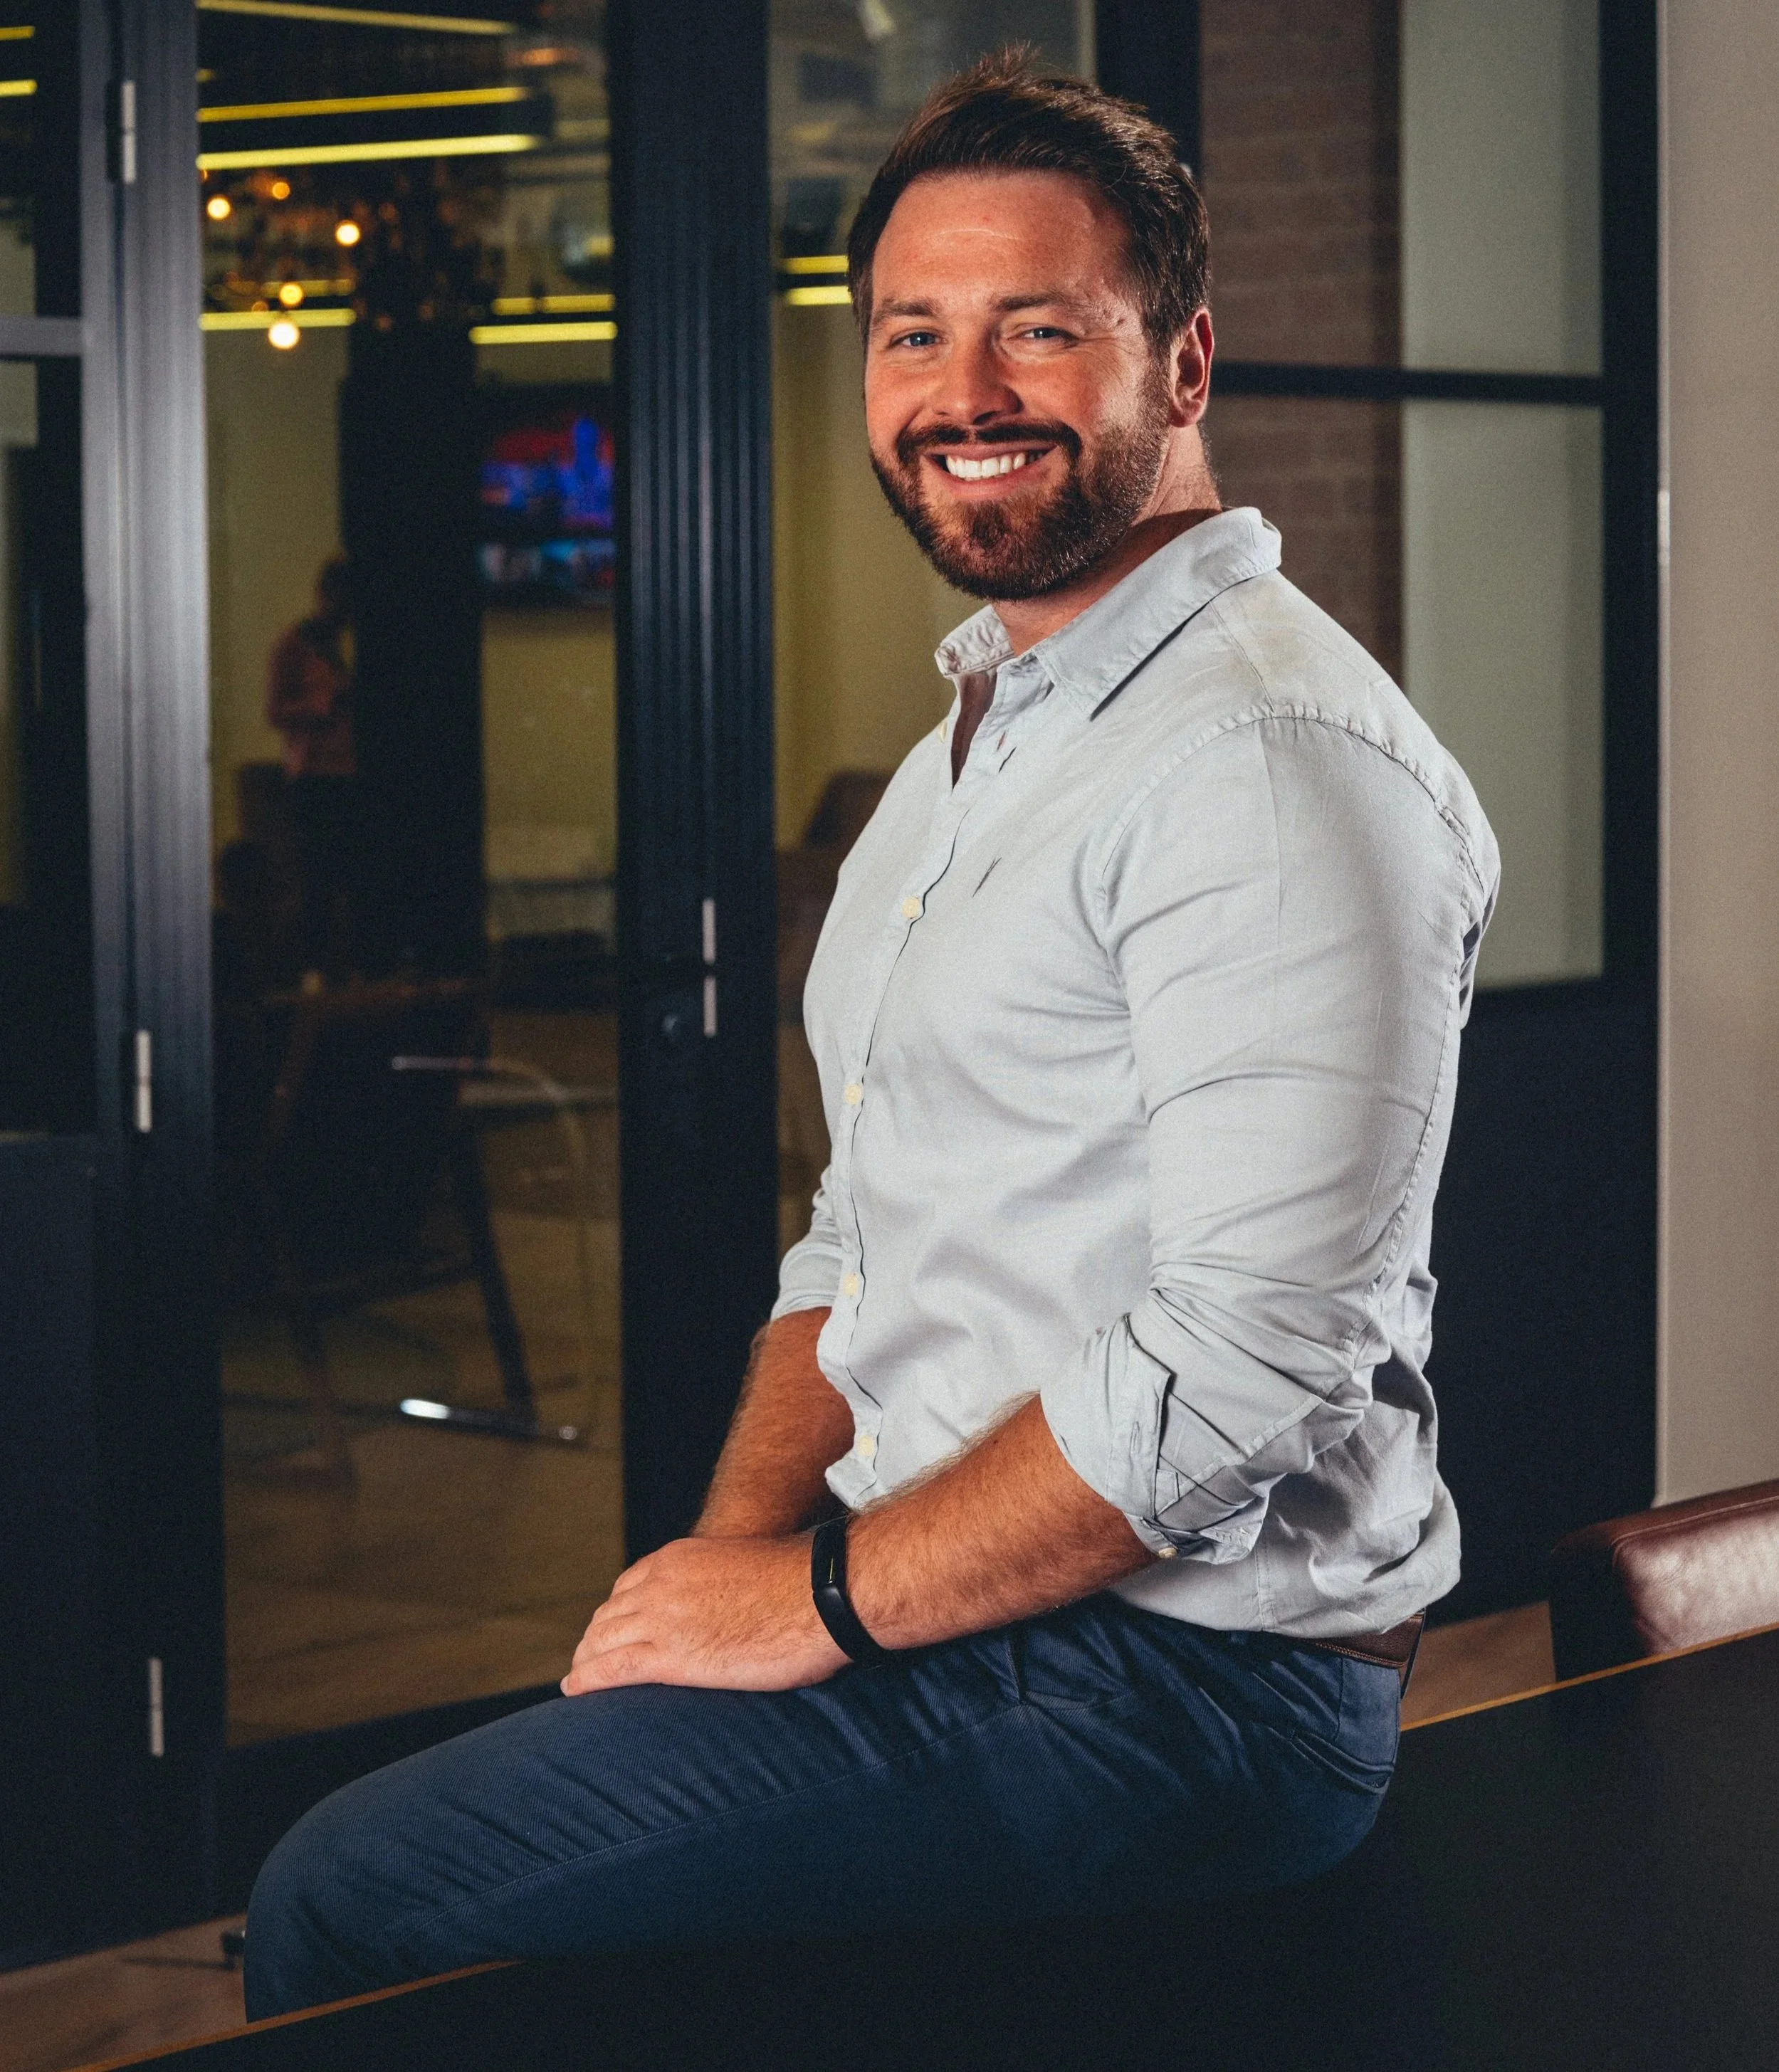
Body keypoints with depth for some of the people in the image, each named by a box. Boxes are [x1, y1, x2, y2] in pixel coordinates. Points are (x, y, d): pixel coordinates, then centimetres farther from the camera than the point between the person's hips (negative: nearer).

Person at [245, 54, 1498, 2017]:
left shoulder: (1273, 754, -16)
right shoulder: (970, 752, 18)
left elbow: (1246, 1360, -24)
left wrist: (827, 1605, -15)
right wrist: (739, 1545, 3)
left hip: (1173, 1683, -9)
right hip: (920, 1618, 9)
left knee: (345, 1904, -12)